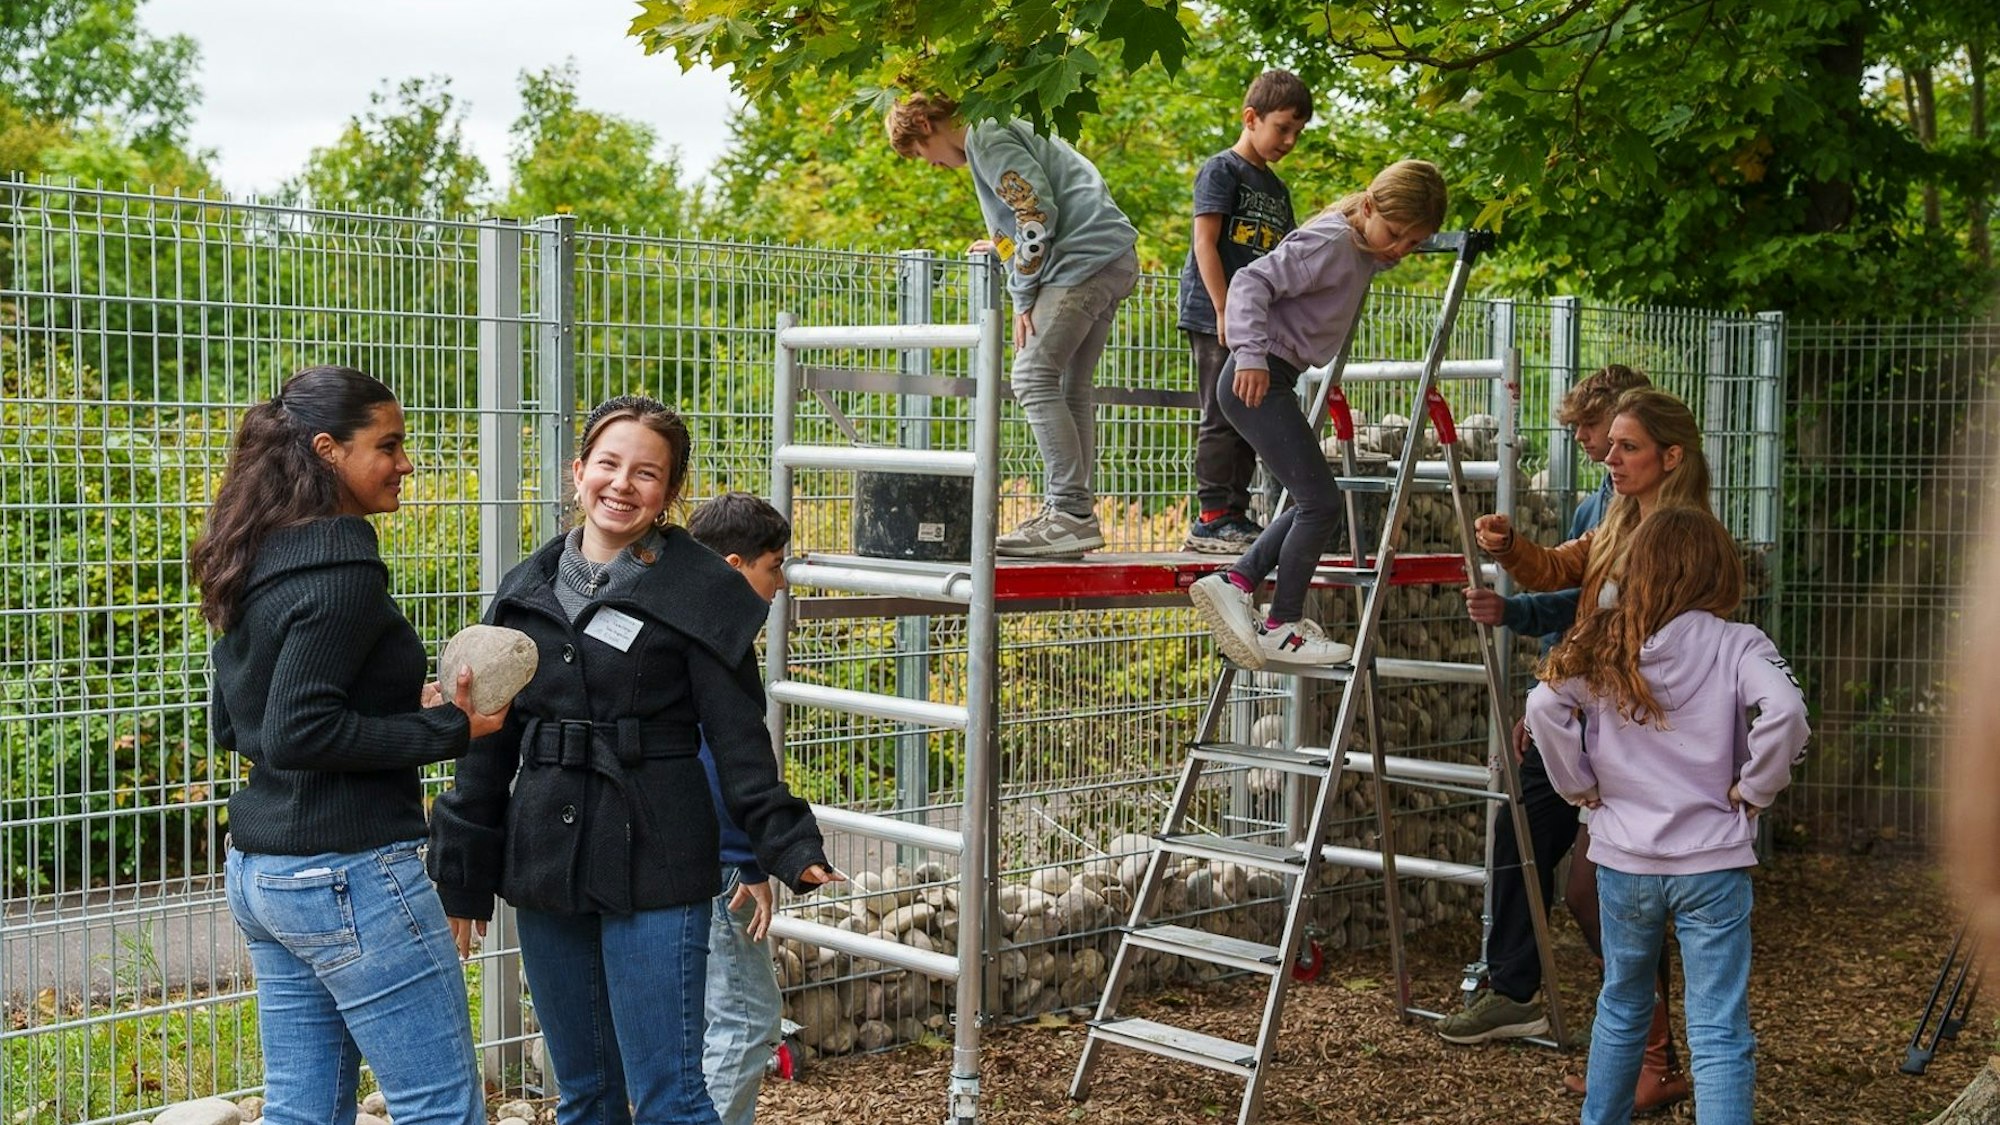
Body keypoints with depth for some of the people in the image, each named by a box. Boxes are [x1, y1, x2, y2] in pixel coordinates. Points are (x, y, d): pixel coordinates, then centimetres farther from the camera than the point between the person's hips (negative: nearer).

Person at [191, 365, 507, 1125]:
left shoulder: (259, 562, 10)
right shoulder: (341, 565, -17)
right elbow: (298, 735, -22)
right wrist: (447, 730, -14)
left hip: (258, 872, 9)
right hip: (347, 873, -9)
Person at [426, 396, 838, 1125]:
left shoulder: (699, 593, -5)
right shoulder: (527, 592, 9)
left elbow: (739, 741, -8)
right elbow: (491, 747, 13)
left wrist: (787, 846, -21)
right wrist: (461, 878, 12)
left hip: (652, 871, -5)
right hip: (545, 871, 5)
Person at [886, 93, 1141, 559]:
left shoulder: (985, 139, -4)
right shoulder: (1003, 131, 27)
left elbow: (1039, 211, -14)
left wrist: (1022, 297, -10)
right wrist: (1006, 247, 34)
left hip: (1083, 259, -10)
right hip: (1114, 259, 10)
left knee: (1034, 378, -13)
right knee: (1068, 388, 10)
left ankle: (1071, 513, -18)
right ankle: (1075, 514, 9)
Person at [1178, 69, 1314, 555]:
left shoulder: (1277, 189, 20)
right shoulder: (1221, 170, -4)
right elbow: (1205, 243, -11)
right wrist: (1225, 310, -17)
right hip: (1215, 317, -8)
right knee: (1222, 419, -8)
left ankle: (1237, 514, 16)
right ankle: (1212, 518, -5)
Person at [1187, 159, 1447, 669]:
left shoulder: (1364, 250, 12)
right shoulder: (1329, 242, -15)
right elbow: (1253, 282, -23)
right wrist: (1251, 354, -31)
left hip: (1271, 380, 10)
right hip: (1256, 379, -10)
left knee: (1314, 503, 10)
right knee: (1321, 502, -8)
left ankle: (1234, 583, 7)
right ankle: (1281, 629, -1)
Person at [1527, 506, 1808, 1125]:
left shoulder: (1602, 644, 1)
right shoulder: (1737, 646, -7)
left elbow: (1543, 707, -10)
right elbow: (1786, 712, -23)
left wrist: (1582, 786, 2)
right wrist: (1752, 789, -9)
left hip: (1623, 862, 3)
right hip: (1712, 862, -3)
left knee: (1622, 1006, 23)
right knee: (1720, 1034, -2)